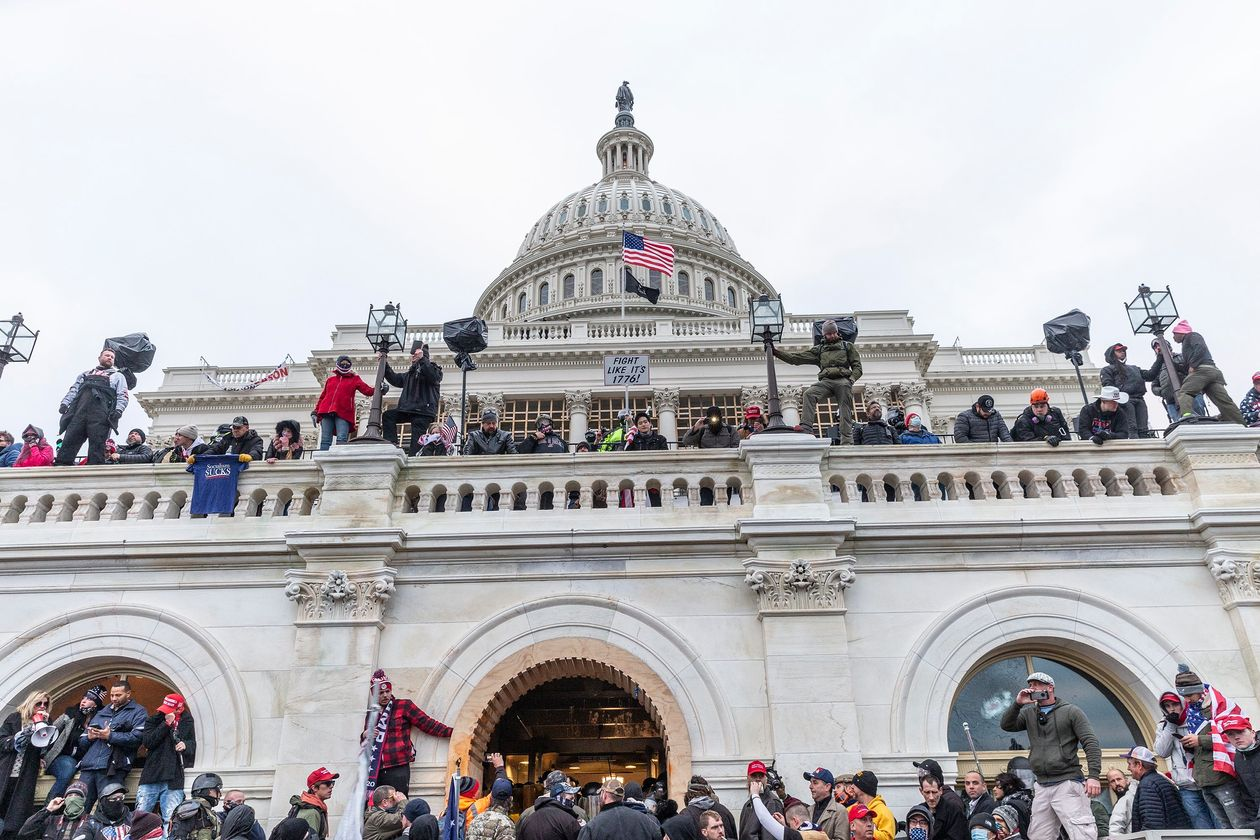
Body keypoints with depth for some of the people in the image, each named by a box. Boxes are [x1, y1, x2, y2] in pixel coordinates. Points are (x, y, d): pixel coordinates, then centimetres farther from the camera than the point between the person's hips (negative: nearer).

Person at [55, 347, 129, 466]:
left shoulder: (118, 376, 26)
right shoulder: (86, 374, 36)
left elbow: (123, 396, 10)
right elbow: (74, 390, 24)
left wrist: (118, 410, -9)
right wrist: (65, 403, 4)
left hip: (101, 413, -3)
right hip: (79, 410, 3)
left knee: (97, 444, -13)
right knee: (69, 440, -9)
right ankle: (60, 466, -15)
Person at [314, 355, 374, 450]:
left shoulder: (355, 379, 16)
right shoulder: (330, 379, 24)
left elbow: (368, 390, 4)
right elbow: (322, 396, 26)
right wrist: (315, 411, 19)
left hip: (343, 414, -3)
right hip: (327, 413, 3)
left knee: (342, 440, -17)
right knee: (325, 440, -3)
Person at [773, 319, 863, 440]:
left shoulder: (847, 346, 21)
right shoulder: (819, 349, 24)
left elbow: (857, 367, 15)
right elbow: (796, 358, 17)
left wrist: (851, 379, -6)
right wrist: (776, 352, 8)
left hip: (843, 380, -1)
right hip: (826, 380, 1)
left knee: (845, 410, -11)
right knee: (809, 394, -26)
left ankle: (846, 441, -12)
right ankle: (806, 428, -35)